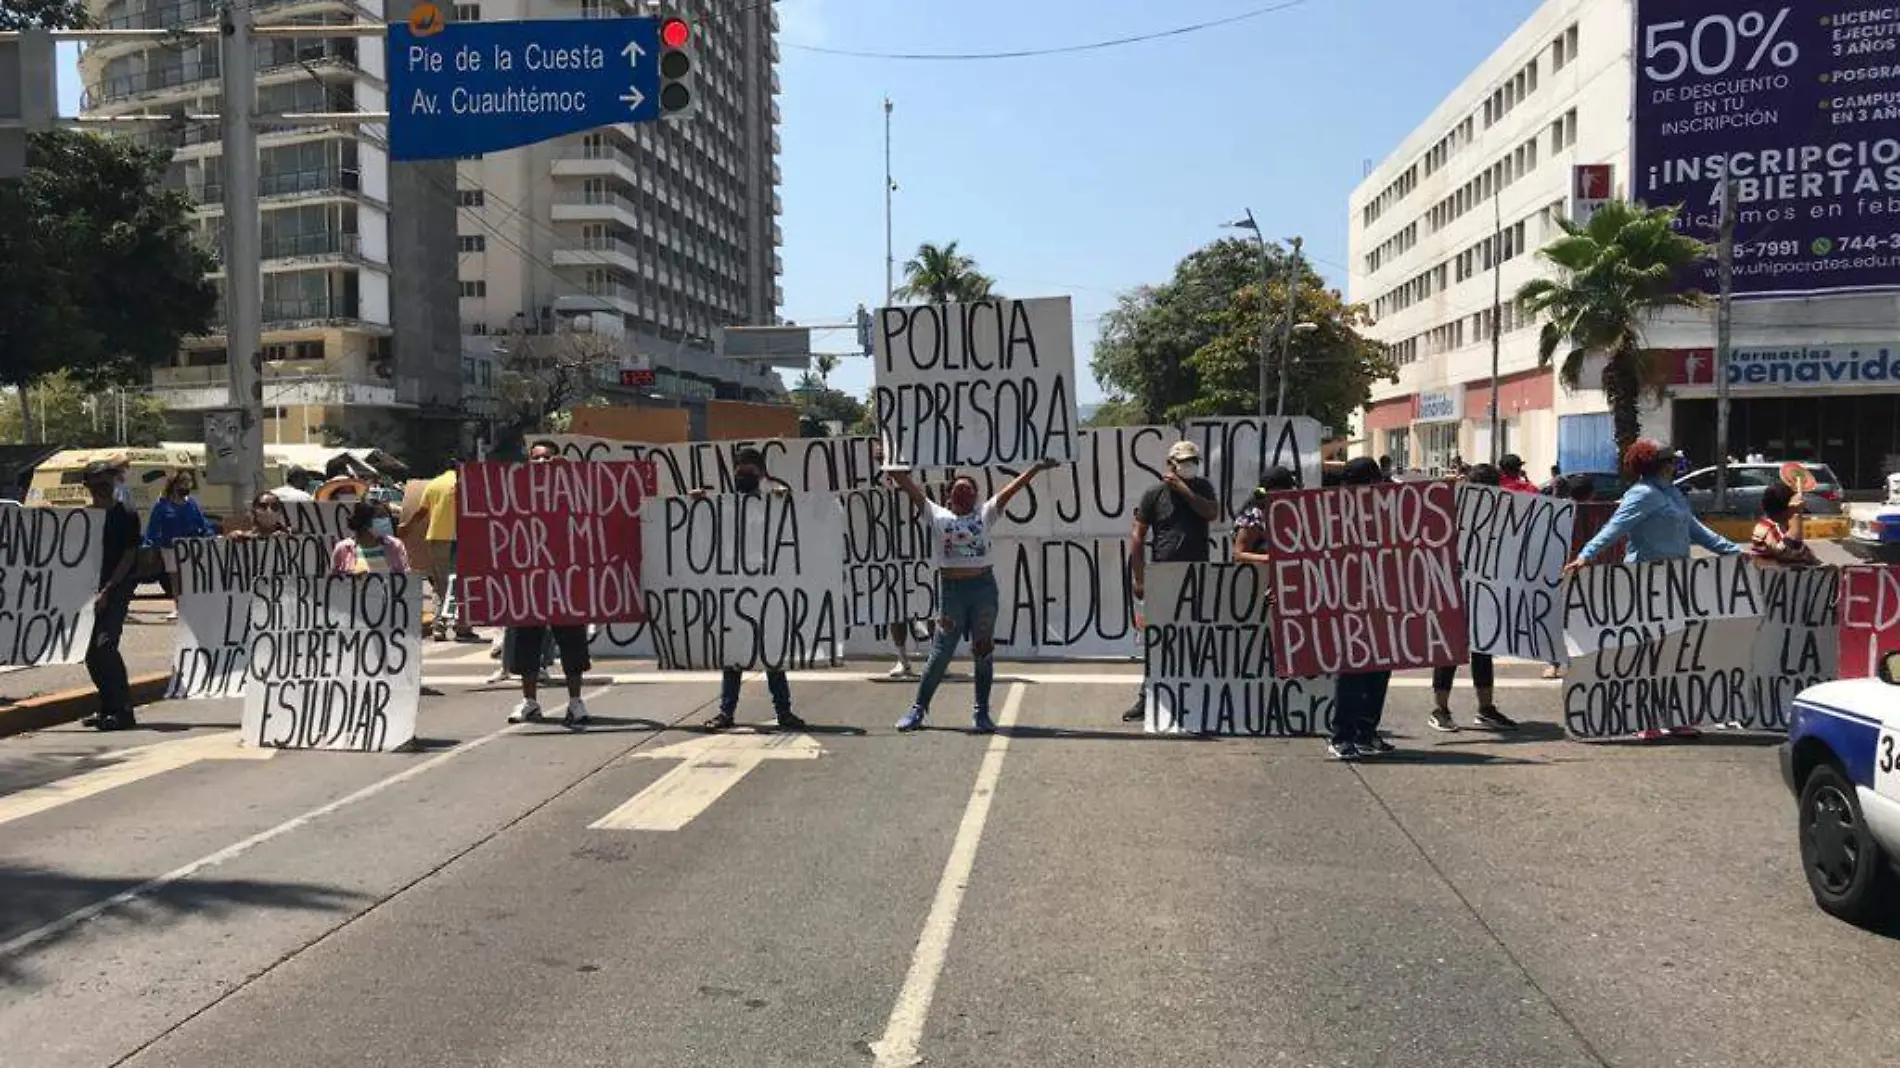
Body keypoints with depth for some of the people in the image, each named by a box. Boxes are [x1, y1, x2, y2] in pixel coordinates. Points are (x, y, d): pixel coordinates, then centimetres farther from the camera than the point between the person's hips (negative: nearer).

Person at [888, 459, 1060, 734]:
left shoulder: (985, 515, 10)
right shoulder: (938, 516, 8)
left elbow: (1011, 489, 4)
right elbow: (911, 489, 5)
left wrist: (1036, 469, -1)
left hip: (983, 588, 1)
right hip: (951, 589, -1)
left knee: (984, 653, 5)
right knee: (940, 654, 1)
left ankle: (982, 713, 14)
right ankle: (918, 709, 13)